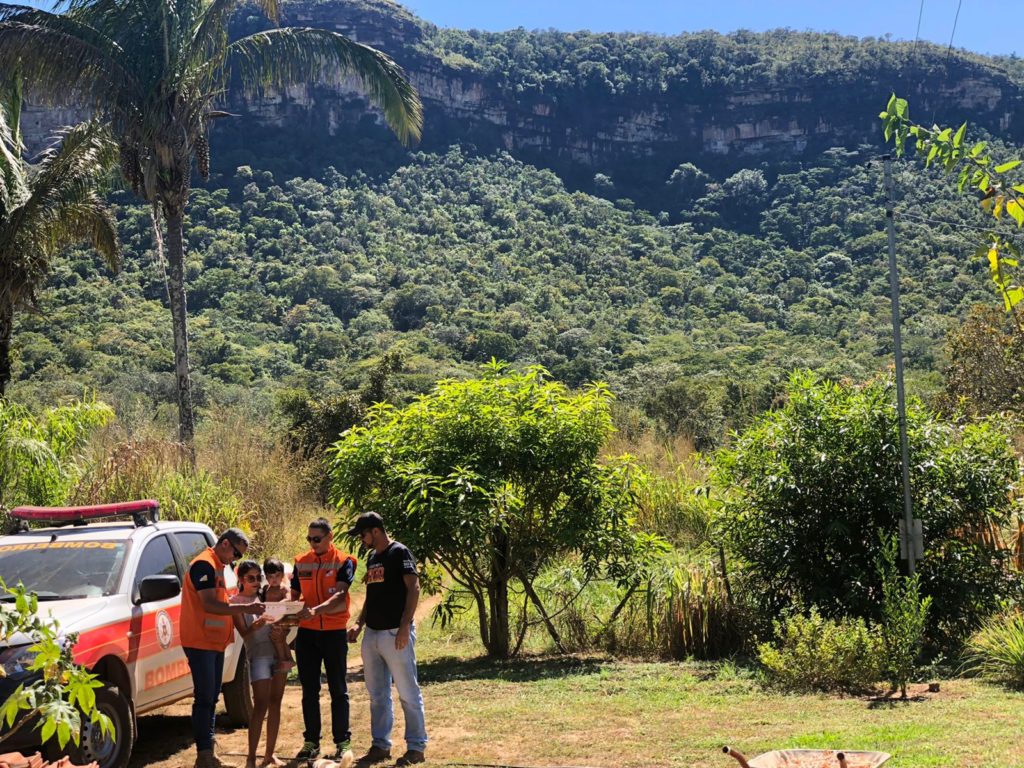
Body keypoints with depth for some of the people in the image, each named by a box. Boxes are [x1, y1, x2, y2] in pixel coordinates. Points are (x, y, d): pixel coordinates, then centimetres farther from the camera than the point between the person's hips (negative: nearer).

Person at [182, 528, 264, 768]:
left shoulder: (217, 566, 19)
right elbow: (208, 605, -23)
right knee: (204, 700, -9)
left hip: (215, 643, 10)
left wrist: (243, 611, 9)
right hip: (200, 642, -10)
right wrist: (244, 608, -26)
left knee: (211, 700, 12)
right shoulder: (204, 564, -13)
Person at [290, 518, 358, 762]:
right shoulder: (301, 563, 7)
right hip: (306, 632, 4)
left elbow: (339, 596, -18)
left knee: (338, 689, 4)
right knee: (309, 690, 8)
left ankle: (343, 741, 9)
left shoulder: (343, 561, -6)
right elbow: (294, 595, 10)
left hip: (334, 632, -4)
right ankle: (311, 741, 15)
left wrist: (316, 610, -34)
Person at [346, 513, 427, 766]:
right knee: (377, 695, 12)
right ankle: (381, 745, 20)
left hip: (396, 634, -9)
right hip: (372, 634, 9)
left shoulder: (399, 553, -10)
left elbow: (413, 588, -17)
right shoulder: (372, 557, 16)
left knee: (408, 693, -2)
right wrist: (359, 623, 13)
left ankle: (417, 747, 5)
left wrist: (405, 626, -24)